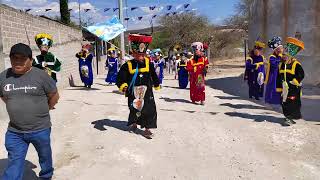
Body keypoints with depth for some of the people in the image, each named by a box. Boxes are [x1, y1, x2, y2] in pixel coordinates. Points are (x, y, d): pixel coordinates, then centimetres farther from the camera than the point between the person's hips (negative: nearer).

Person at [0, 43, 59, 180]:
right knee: (14, 164, 6)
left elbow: (54, 95, -1)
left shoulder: (41, 75, -12)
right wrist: (16, 108, 12)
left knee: (44, 156, 21)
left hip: (40, 130, -1)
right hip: (14, 132, 2)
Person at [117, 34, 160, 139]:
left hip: (147, 92, 1)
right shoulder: (128, 66, -8)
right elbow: (120, 78, -8)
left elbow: (154, 76, 14)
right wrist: (123, 86, -25)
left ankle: (147, 129, 10)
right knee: (134, 110, 17)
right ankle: (133, 123, 45)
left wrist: (157, 85, 25)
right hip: (133, 93, -1)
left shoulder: (149, 64, 0)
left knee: (150, 110, -3)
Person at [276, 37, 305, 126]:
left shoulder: (296, 64, -9)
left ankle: (289, 118, -4)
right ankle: (288, 117, 24)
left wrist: (293, 82, -18)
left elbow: (301, 75, -12)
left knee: (292, 104, -7)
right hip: (284, 88, 6)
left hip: (293, 89, -6)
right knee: (284, 103, 9)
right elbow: (279, 78, 13)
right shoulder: (281, 65, 9)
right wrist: (279, 88, 11)